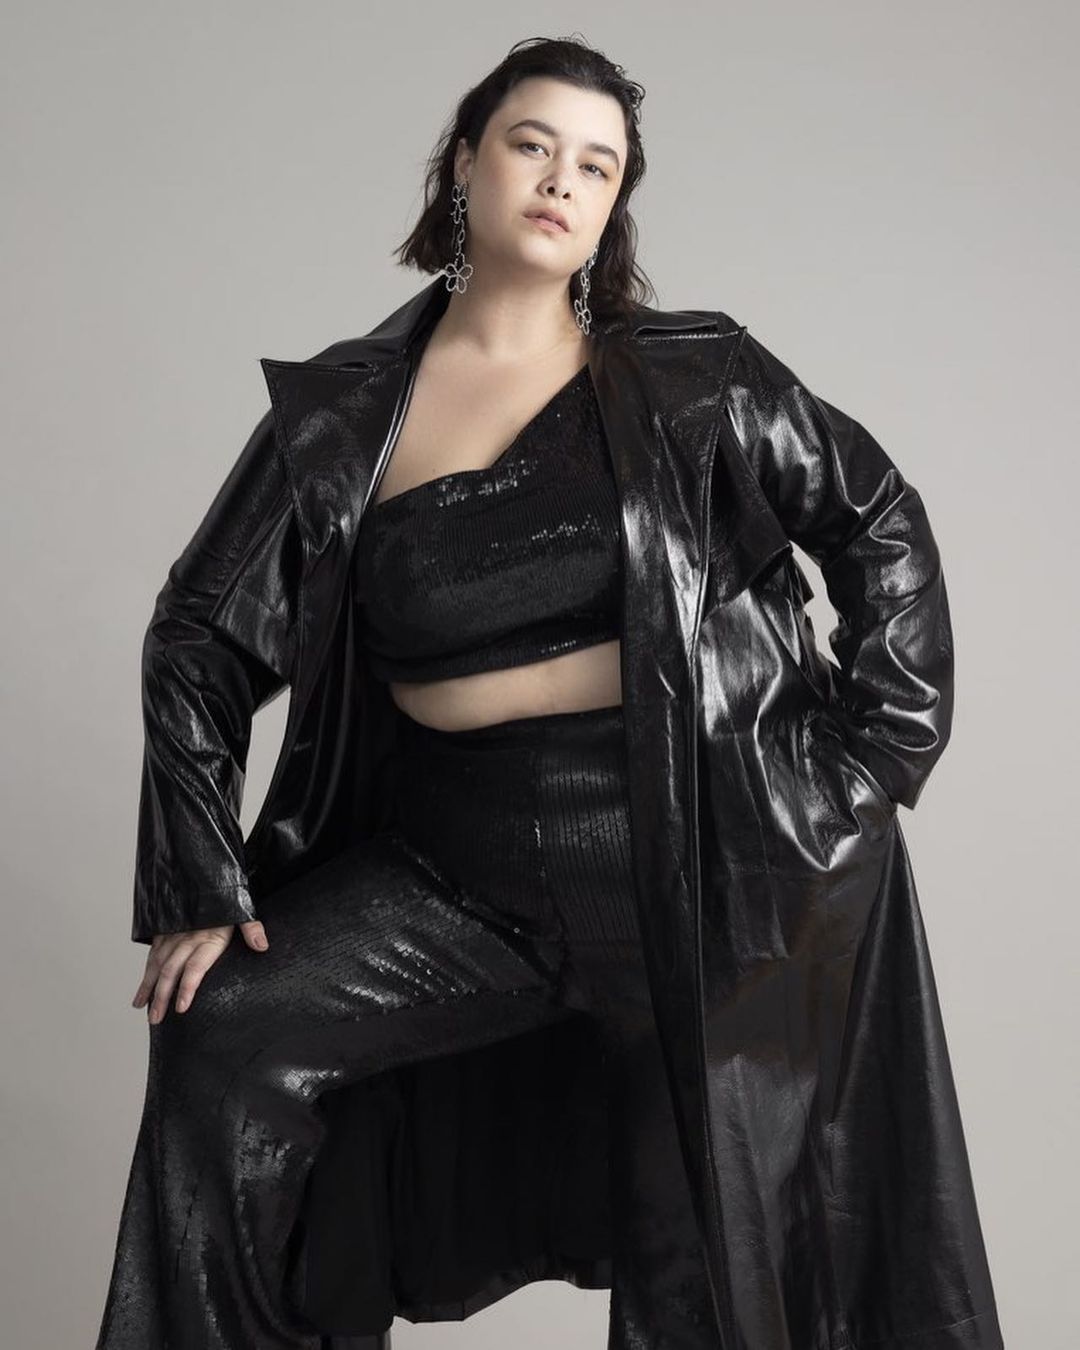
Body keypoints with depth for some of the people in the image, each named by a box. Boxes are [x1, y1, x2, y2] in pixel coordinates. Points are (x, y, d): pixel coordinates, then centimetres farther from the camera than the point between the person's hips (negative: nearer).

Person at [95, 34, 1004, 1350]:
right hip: (454, 862, 2)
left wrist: (869, 752, 0)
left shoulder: (683, 378, -1)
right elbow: (201, 636, 2)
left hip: (680, 856, -1)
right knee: (223, 1038, -12)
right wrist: (199, 888, -4)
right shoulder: (345, 407, 1)